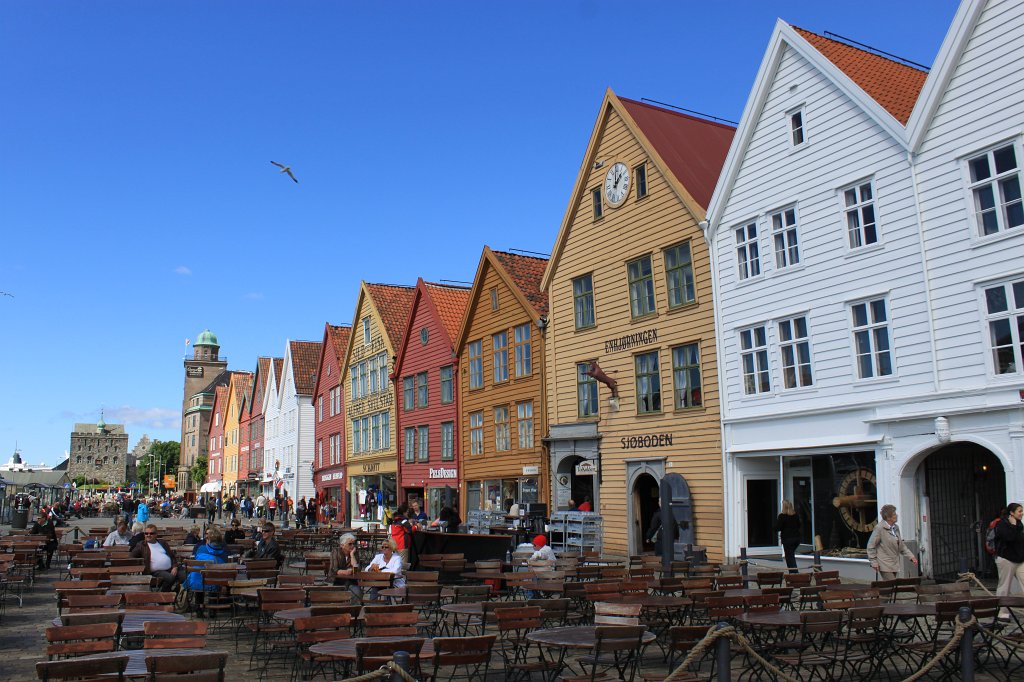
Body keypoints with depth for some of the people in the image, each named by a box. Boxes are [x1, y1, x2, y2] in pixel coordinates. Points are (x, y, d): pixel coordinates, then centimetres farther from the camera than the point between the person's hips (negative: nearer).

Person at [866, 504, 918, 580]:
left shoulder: (895, 528, 11)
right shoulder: (879, 528, -13)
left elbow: (901, 545, 19)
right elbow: (871, 546, -11)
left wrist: (911, 557, 9)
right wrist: (874, 562, -13)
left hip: (895, 565, 8)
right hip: (885, 565, -8)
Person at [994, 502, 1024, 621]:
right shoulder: (1002, 524, -10)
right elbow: (1009, 537, -27)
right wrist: (1013, 525, -17)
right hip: (1006, 559, -6)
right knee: (1004, 588, 3)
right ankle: (1002, 613, 13)